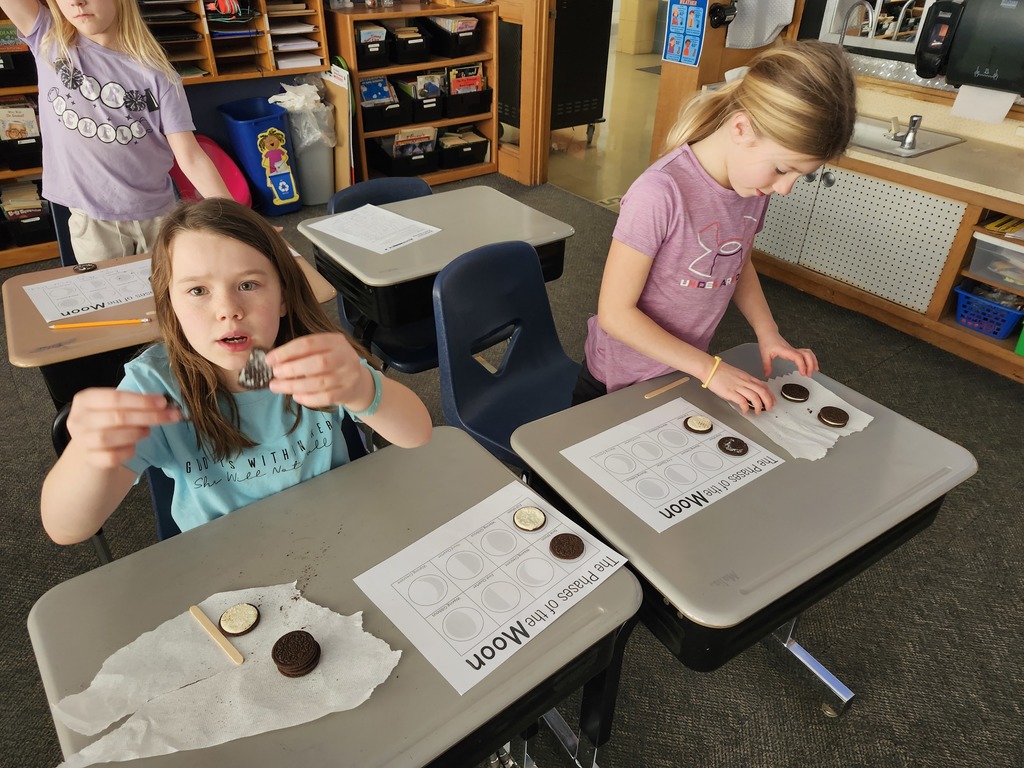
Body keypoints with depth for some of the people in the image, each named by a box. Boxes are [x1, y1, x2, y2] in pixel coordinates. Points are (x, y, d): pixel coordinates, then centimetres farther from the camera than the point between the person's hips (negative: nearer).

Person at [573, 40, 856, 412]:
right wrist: (710, 368, -23)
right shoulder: (660, 193, -30)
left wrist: (768, 333, -4)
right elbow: (615, 313, -25)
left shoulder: (755, 182, -8)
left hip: (683, 371, 6)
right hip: (619, 382, -6)